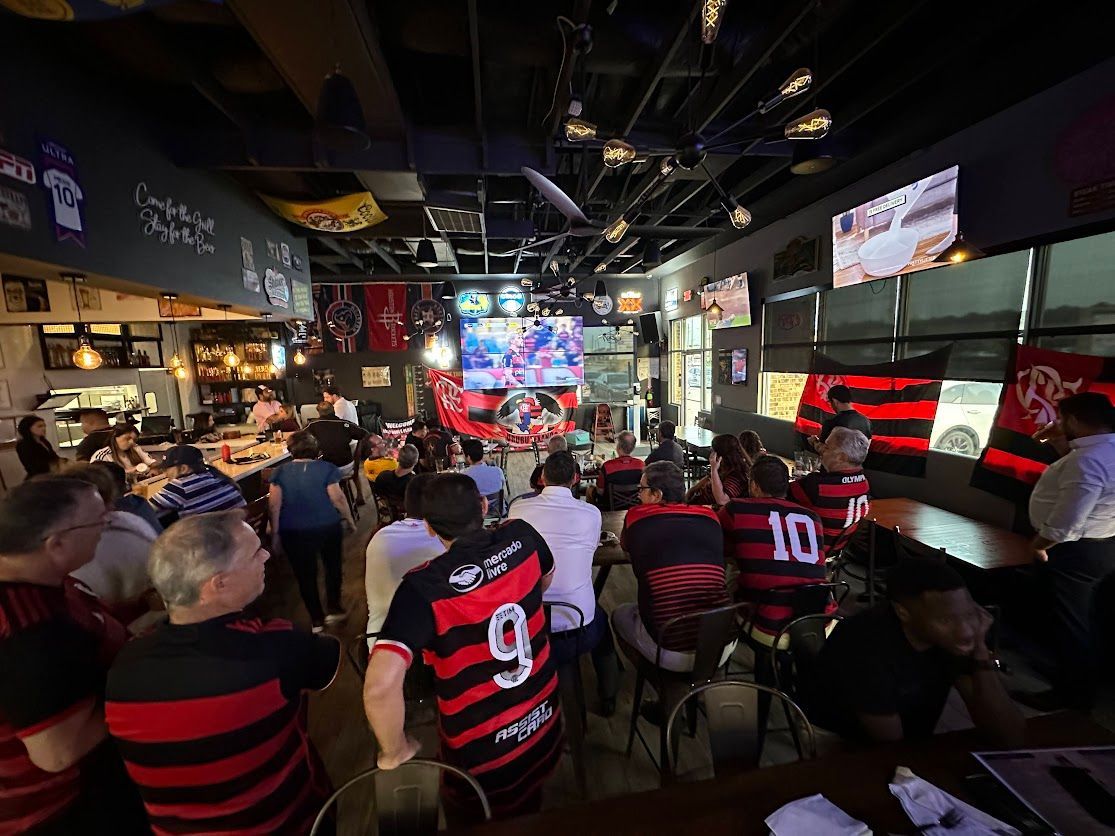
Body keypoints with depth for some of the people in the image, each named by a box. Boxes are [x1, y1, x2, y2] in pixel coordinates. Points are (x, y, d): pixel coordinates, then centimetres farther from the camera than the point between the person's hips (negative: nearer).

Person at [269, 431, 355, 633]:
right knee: (332, 565, 21)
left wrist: (275, 534, 3)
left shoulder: (280, 472, -3)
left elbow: (274, 504, -5)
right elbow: (337, 498, -11)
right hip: (327, 527, -1)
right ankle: (333, 608, 29)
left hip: (293, 532, 1)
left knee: (305, 573, 15)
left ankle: (317, 619, 25)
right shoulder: (326, 468, -10)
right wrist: (350, 521, 2)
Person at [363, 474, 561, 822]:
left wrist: (394, 750, -17)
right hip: (544, 725, 4)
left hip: (481, 754, -3)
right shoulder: (522, 537, -15)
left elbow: (380, 685, -37)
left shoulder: (423, 587, -28)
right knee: (526, 812, 36)